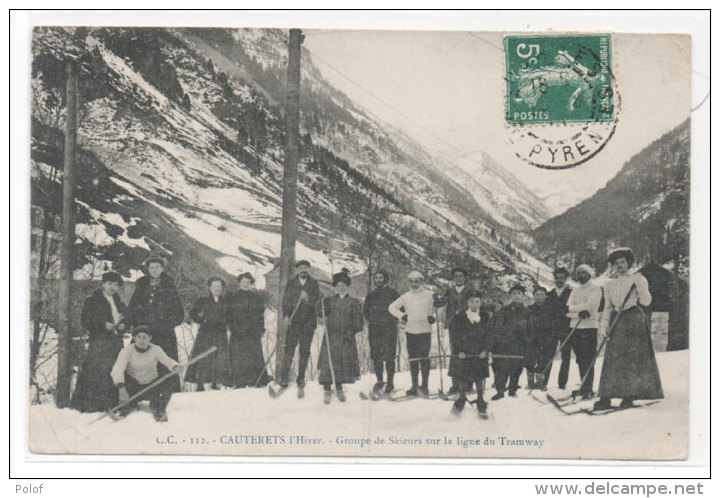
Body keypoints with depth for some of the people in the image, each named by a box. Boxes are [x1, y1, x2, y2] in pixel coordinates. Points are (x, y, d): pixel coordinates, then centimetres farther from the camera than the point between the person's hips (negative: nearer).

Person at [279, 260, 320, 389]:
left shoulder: (313, 283, 10)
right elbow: (286, 300, 5)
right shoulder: (291, 284, 11)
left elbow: (317, 300, -1)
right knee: (289, 349, -7)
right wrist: (286, 315, -10)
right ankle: (285, 376, -2)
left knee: (305, 351, 3)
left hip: (308, 322, 0)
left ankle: (301, 378, 11)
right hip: (293, 321, 0)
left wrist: (308, 298, -22)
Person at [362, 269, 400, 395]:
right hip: (374, 329, 4)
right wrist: (372, 320, 5)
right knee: (376, 356, 3)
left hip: (389, 329, -4)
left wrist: (392, 319, -5)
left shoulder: (392, 293, 4)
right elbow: (365, 311, 20)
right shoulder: (371, 295, 15)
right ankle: (379, 380, 13)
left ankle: (390, 381, -2)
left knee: (389, 355, -7)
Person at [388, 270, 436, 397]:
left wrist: (433, 316, -3)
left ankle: (425, 386, -4)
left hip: (425, 330, -3)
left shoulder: (429, 295, 4)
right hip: (410, 330, 3)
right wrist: (401, 315, 5)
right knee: (413, 359, 4)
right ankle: (414, 386, 9)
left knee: (424, 358, -8)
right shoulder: (406, 297, 11)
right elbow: (392, 307, 17)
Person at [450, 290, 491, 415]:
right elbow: (454, 335, 1)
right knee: (462, 377, 0)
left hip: (480, 353, 1)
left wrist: (485, 350, -6)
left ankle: (480, 400, 14)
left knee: (480, 377, 0)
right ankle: (462, 398, 19)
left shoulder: (485, 318, 8)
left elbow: (488, 336, 7)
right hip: (463, 353, -1)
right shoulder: (459, 318, 2)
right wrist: (458, 351, -9)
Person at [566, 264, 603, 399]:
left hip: (589, 328, -6)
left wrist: (571, 308, -8)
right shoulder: (575, 291, 18)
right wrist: (579, 313, -14)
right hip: (575, 327, 6)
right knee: (580, 360, 8)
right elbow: (568, 311, 6)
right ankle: (584, 387, 15)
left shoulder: (595, 289, 3)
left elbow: (589, 306, -14)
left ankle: (588, 389, -10)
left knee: (588, 361, -9)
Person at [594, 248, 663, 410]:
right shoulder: (610, 285, 17)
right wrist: (604, 324, 6)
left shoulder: (638, 279, 6)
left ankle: (629, 396, -4)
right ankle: (605, 398, -9)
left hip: (634, 319, -3)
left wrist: (640, 287, -18)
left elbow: (646, 301, -5)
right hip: (617, 322, 3)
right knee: (612, 358, -5)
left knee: (633, 357, -7)